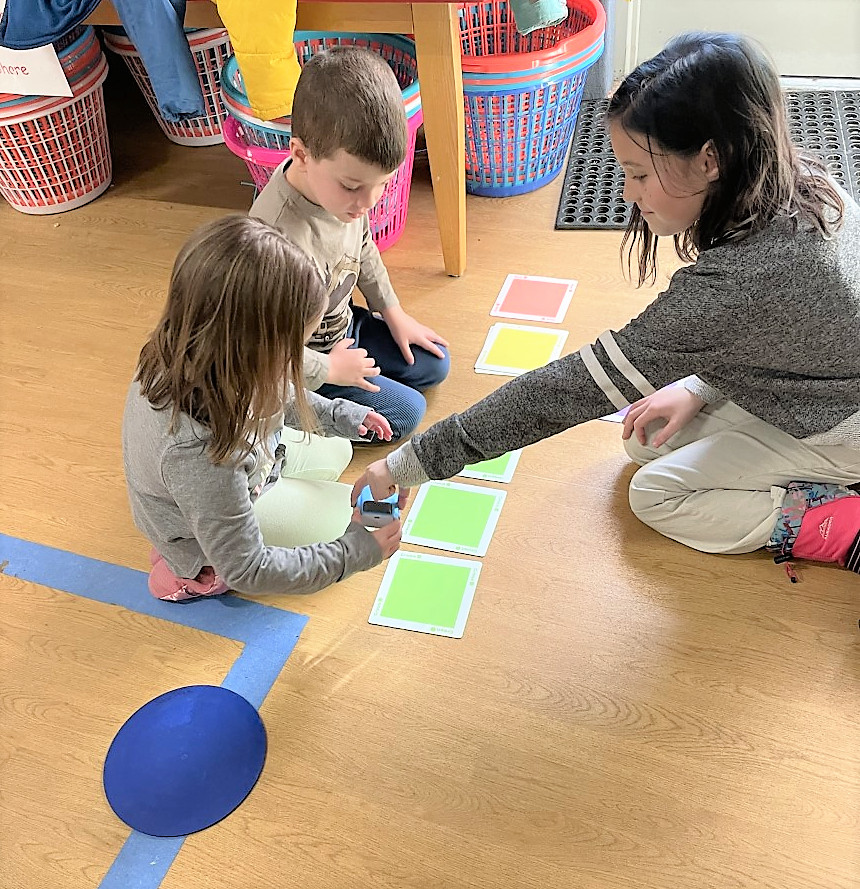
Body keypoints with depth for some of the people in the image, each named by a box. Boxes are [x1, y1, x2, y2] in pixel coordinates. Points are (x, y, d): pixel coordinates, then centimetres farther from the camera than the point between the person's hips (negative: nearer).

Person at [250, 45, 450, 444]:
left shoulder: (342, 183, -15)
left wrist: (392, 313, 13)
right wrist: (328, 369, -18)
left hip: (343, 324, 8)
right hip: (302, 366, -8)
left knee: (434, 365, 16)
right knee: (406, 412, -5)